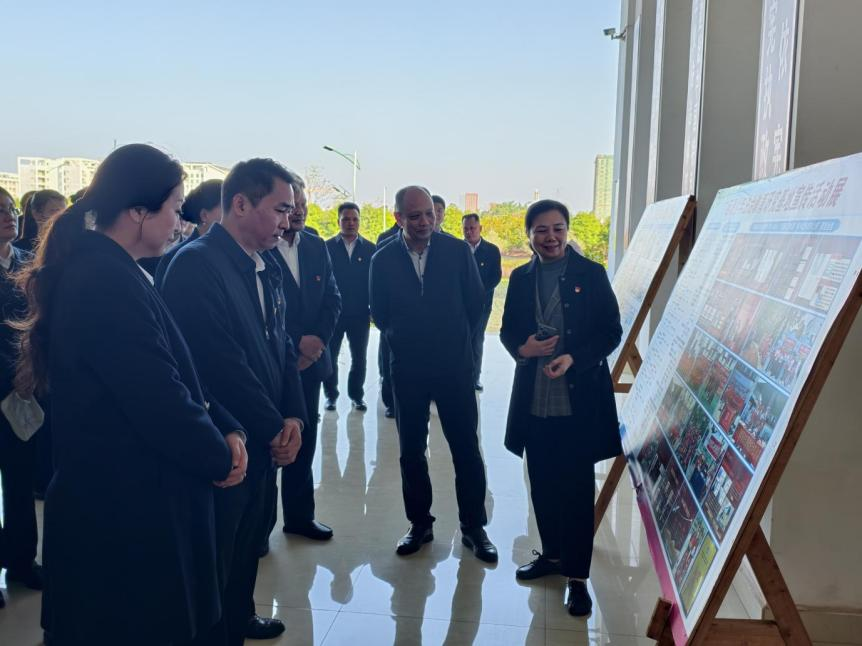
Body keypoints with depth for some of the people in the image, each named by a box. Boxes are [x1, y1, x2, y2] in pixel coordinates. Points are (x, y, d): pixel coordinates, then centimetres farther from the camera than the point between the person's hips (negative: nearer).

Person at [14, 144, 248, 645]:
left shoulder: (100, 271, 8)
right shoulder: (109, 281, -24)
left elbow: (168, 375, 10)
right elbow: (158, 399, -26)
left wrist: (225, 427, -3)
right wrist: (219, 456, -9)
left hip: (121, 497, 10)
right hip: (127, 508, -10)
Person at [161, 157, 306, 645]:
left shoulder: (268, 267, 7)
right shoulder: (197, 265, -18)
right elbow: (223, 365, -22)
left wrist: (294, 417, -3)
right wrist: (274, 429, -14)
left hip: (264, 441, 8)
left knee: (251, 540, 22)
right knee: (217, 556, 9)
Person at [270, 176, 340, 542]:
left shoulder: (317, 247, 9)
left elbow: (332, 299, 8)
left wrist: (317, 341, -7)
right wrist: (296, 343, -16)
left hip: (309, 360, 6)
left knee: (303, 443, 14)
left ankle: (300, 515, 28)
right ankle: (261, 522, 19)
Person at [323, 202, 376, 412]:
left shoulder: (370, 248, 4)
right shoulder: (328, 247, 0)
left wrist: (373, 310, -4)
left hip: (360, 314, 1)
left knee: (359, 358, 8)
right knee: (330, 356, 7)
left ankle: (357, 395, 22)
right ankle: (331, 395, 20)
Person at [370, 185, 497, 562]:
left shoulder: (457, 251, -5)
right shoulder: (383, 260, -3)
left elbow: (475, 302, 4)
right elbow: (379, 313, 8)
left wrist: (457, 336, 10)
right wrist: (403, 339, 10)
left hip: (454, 366, -1)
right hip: (407, 369, 1)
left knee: (466, 449, 5)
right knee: (411, 451, 10)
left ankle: (474, 527, 20)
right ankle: (420, 524, 26)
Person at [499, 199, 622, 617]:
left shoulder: (591, 275, -4)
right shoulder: (521, 278, 7)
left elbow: (612, 332, -5)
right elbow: (507, 330, 11)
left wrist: (573, 358, -20)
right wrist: (522, 348, -11)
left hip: (579, 401, -4)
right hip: (534, 401, 4)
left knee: (576, 488, 4)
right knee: (542, 485, 15)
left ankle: (577, 576, 15)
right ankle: (551, 554, 34)